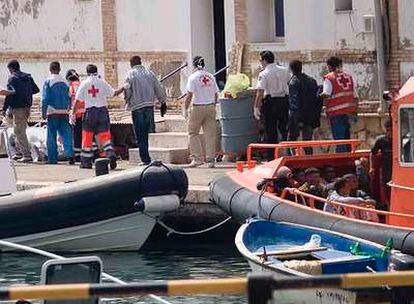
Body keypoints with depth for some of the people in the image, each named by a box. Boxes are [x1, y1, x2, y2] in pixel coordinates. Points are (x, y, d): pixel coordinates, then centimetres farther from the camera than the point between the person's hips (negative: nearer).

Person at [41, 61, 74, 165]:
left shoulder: (48, 82, -5)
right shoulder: (64, 82, 7)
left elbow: (45, 98, -7)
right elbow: (69, 98, 11)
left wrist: (43, 113, -3)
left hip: (52, 113, -3)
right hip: (64, 113, 3)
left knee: (51, 137, 3)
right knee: (66, 135, 2)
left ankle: (52, 159, 4)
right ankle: (70, 154, -14)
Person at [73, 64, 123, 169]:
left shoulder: (84, 84, 0)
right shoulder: (102, 83, 1)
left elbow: (77, 100, 0)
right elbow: (113, 93, 0)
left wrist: (73, 113, 5)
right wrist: (123, 89, 14)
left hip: (90, 111, -1)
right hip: (102, 111, 1)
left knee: (87, 137, 7)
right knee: (104, 136, 2)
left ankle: (86, 161, 11)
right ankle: (111, 154, -21)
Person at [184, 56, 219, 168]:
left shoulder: (193, 77, -8)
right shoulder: (211, 77, 6)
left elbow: (189, 96, -11)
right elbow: (216, 95, 8)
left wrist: (185, 109, -3)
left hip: (198, 108, -4)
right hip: (210, 107, 4)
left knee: (193, 133, 8)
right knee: (210, 134, 6)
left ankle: (197, 158, 1)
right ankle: (210, 160, 6)